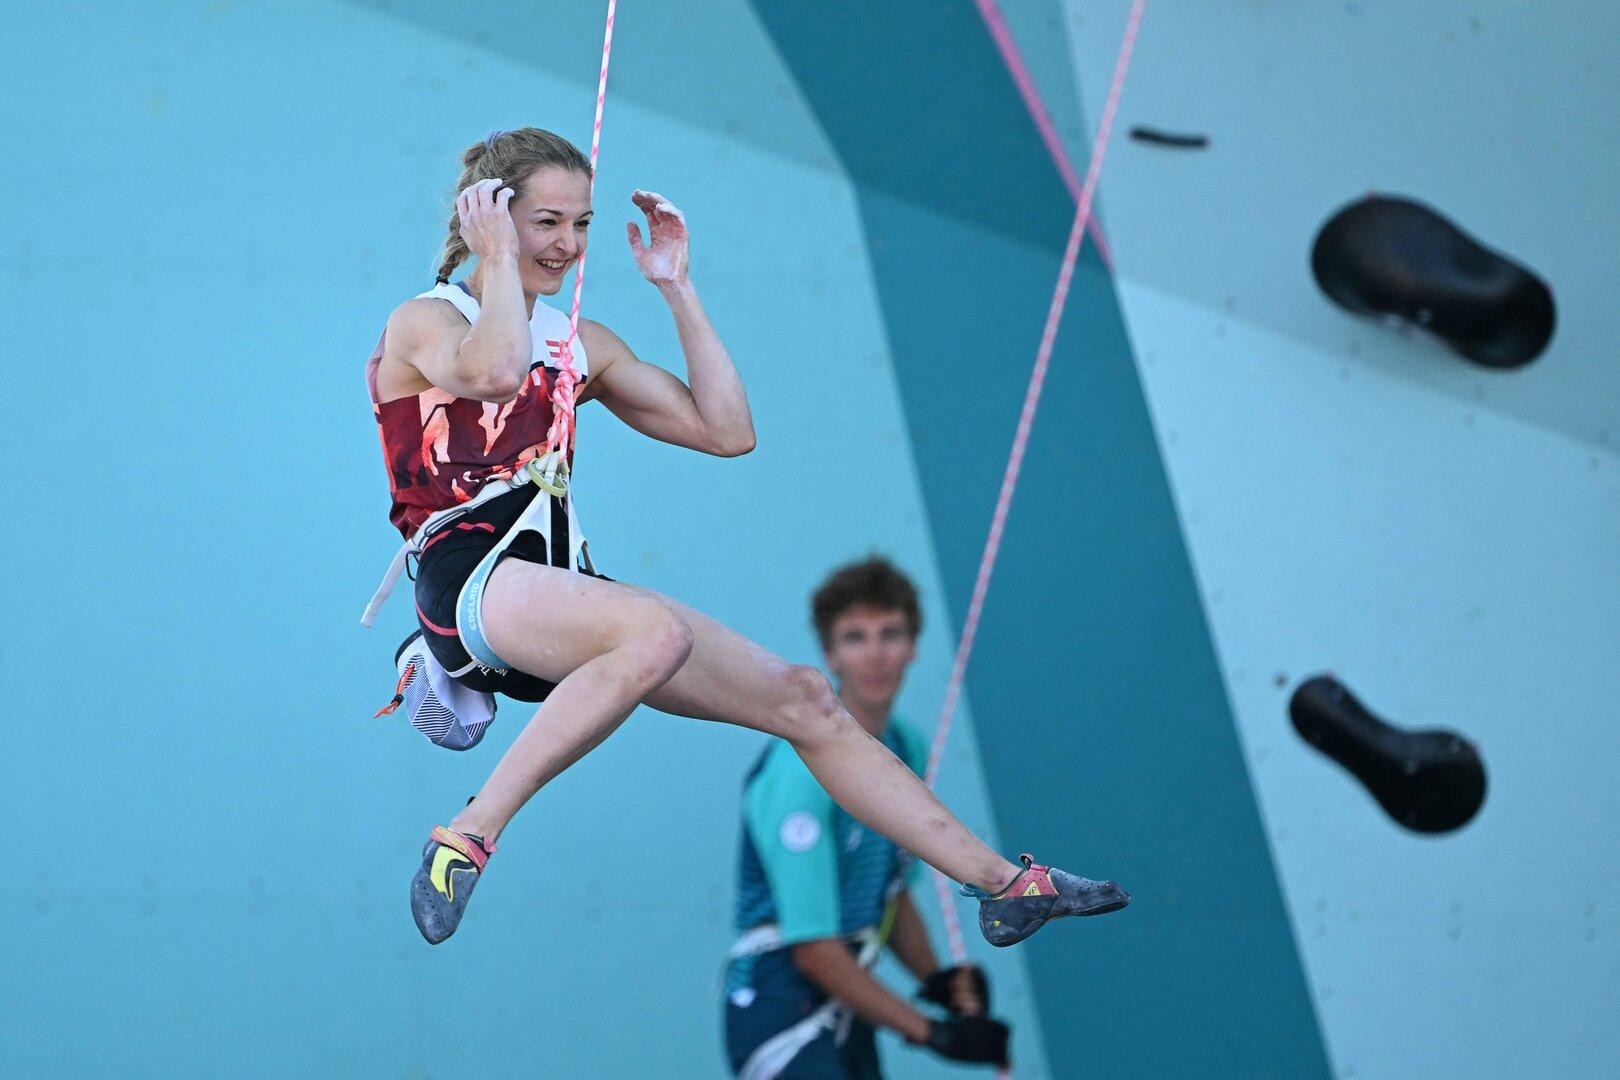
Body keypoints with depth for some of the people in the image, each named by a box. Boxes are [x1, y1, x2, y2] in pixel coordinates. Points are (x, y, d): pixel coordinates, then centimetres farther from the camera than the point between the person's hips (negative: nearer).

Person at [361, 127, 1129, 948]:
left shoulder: (579, 344, 21)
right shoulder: (422, 323, 1)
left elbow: (727, 431, 14)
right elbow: (496, 371, -25)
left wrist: (676, 288, 13)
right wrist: (497, 257, -10)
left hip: (562, 587, 8)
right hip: (470, 584, -7)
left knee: (803, 699, 3)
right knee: (654, 629, -38)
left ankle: (1001, 884, 9)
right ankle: (468, 837, -36)